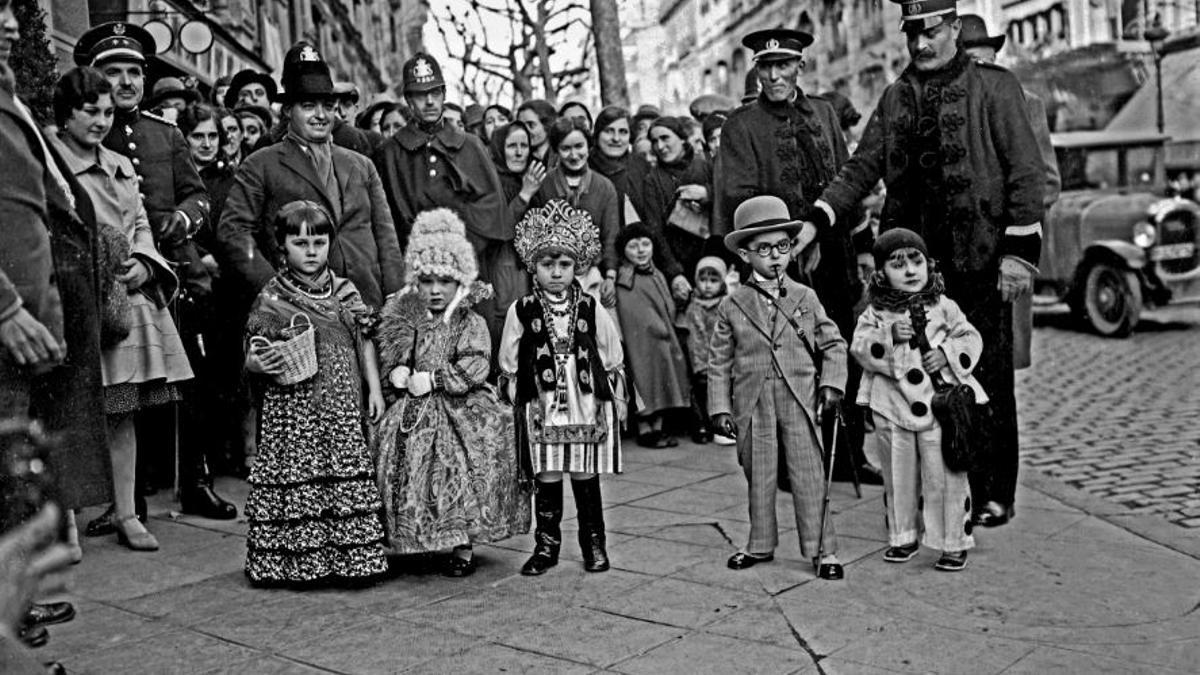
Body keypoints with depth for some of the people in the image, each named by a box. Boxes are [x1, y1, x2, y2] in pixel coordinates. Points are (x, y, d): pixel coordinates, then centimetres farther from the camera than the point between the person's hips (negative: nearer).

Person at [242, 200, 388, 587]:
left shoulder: (345, 292, 8)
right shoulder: (271, 298, 0)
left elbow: (365, 344, 12)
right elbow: (253, 355, 1)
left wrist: (374, 389, 7)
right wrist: (261, 364, -21)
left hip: (342, 407, 3)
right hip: (292, 407, -3)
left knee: (346, 475, 3)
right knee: (295, 471, -3)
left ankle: (348, 557, 12)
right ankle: (298, 562, 6)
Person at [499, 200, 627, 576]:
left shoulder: (590, 309, 2)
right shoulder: (522, 312, 0)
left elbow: (613, 360, 8)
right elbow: (508, 366, 6)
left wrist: (616, 401, 8)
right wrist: (519, 402, 1)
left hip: (588, 408, 1)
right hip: (542, 411, 0)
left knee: (587, 478, 8)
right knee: (546, 479, 5)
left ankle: (594, 545, 21)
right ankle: (546, 546, 18)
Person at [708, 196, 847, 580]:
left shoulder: (805, 298, 5)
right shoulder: (732, 306, 2)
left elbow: (833, 343, 9)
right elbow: (719, 361, 3)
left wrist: (832, 383, -4)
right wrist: (720, 408, -2)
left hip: (799, 402, 0)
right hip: (753, 405, 0)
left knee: (809, 477, 0)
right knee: (758, 479, 10)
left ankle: (821, 550, 8)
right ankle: (760, 545, 25)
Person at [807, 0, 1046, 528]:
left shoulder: (994, 87, 0)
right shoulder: (896, 97, 13)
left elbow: (1027, 171, -3)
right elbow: (862, 167, 11)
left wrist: (1020, 250, -10)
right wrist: (816, 220, -3)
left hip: (979, 259, -4)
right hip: (914, 260, 4)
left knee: (987, 379, 2)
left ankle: (993, 494, 14)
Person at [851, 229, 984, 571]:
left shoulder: (943, 307, 2)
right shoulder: (876, 313, 2)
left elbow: (970, 338, 4)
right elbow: (860, 347, -7)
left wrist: (947, 353, -14)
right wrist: (888, 336, -22)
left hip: (938, 404, -1)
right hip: (892, 407, 1)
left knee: (944, 477, 2)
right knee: (898, 477, 13)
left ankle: (954, 542, 15)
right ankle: (903, 536, 29)